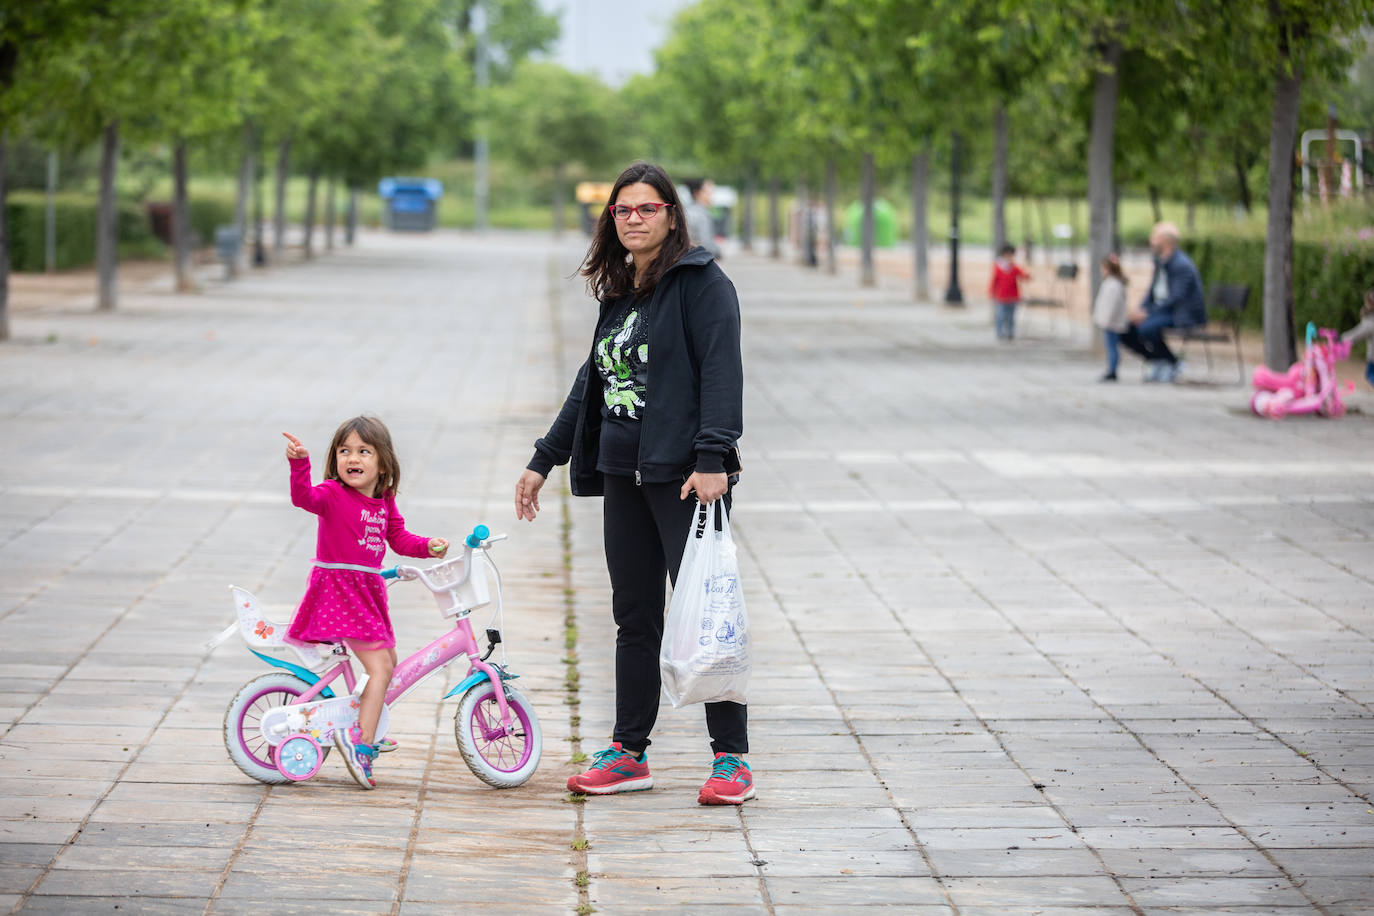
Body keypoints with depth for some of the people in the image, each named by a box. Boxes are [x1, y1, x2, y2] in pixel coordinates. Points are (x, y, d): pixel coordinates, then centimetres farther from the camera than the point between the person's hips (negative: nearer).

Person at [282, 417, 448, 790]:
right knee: (380, 668, -15)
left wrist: (428, 546, -3)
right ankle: (362, 741, -17)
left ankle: (367, 730, 38)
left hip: (368, 590, 8)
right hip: (337, 587, -8)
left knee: (387, 662, 22)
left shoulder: (384, 502, 8)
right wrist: (299, 464, -50)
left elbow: (399, 538, 15)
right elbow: (304, 497, -32)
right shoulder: (333, 494, -13)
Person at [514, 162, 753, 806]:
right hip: (623, 476, 8)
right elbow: (590, 384, 24)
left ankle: (732, 759, -3)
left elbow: (721, 371, -15)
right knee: (634, 619, 11)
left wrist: (712, 456, -24)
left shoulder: (701, 282, -6)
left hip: (684, 475, -8)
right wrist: (544, 461, 24)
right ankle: (628, 753, 18)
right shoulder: (618, 294, 17)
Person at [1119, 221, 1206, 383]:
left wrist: (1147, 314, -27)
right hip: (1163, 311, 9)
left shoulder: (1182, 265, -17)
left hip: (1184, 316, -9)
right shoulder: (1160, 262, 10)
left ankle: (1174, 365, -11)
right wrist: (1140, 310, -4)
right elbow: (1151, 292, 15)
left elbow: (1175, 298, -25)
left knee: (1146, 328, -33)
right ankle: (1158, 362, 5)